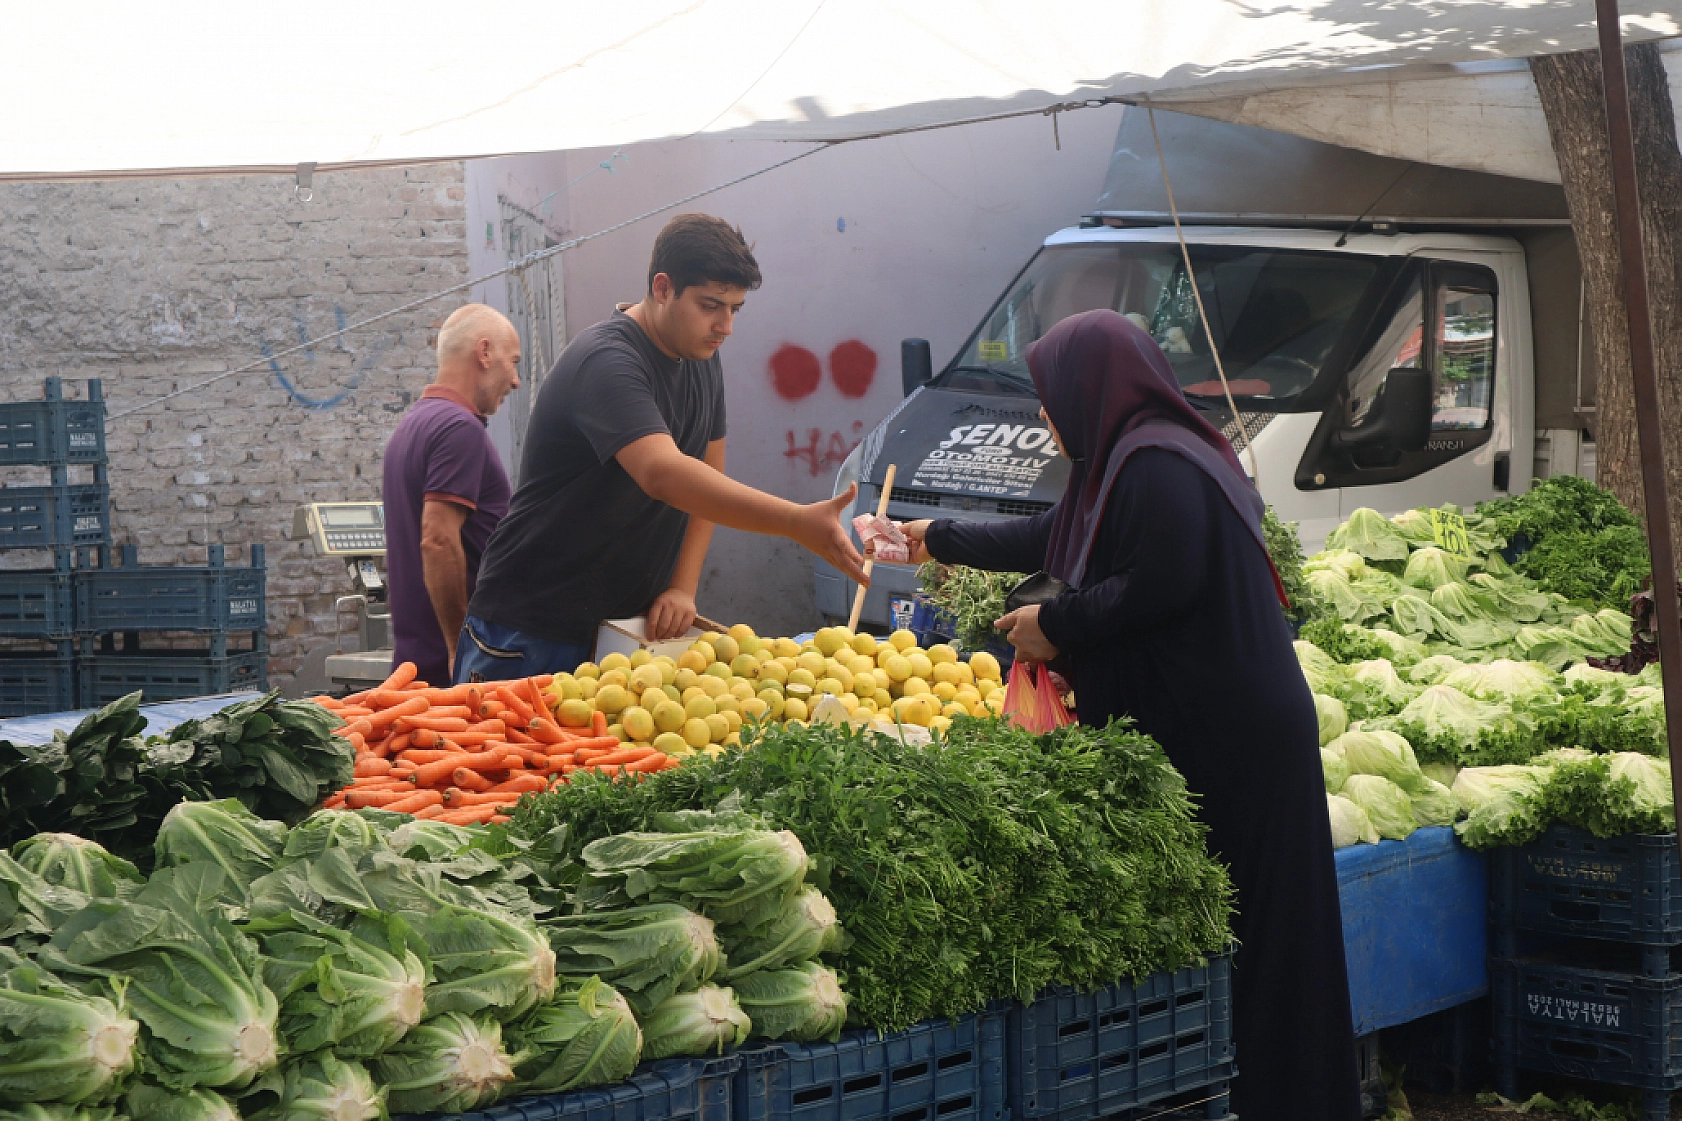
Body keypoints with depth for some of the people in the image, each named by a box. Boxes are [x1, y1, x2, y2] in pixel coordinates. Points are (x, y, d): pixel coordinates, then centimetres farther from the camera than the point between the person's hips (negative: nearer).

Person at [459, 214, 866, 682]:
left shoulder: (703, 360, 7)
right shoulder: (606, 360, -22)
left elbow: (708, 479, 12)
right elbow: (663, 473, -38)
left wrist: (682, 589, -3)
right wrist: (797, 522, -47)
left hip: (629, 623, 8)